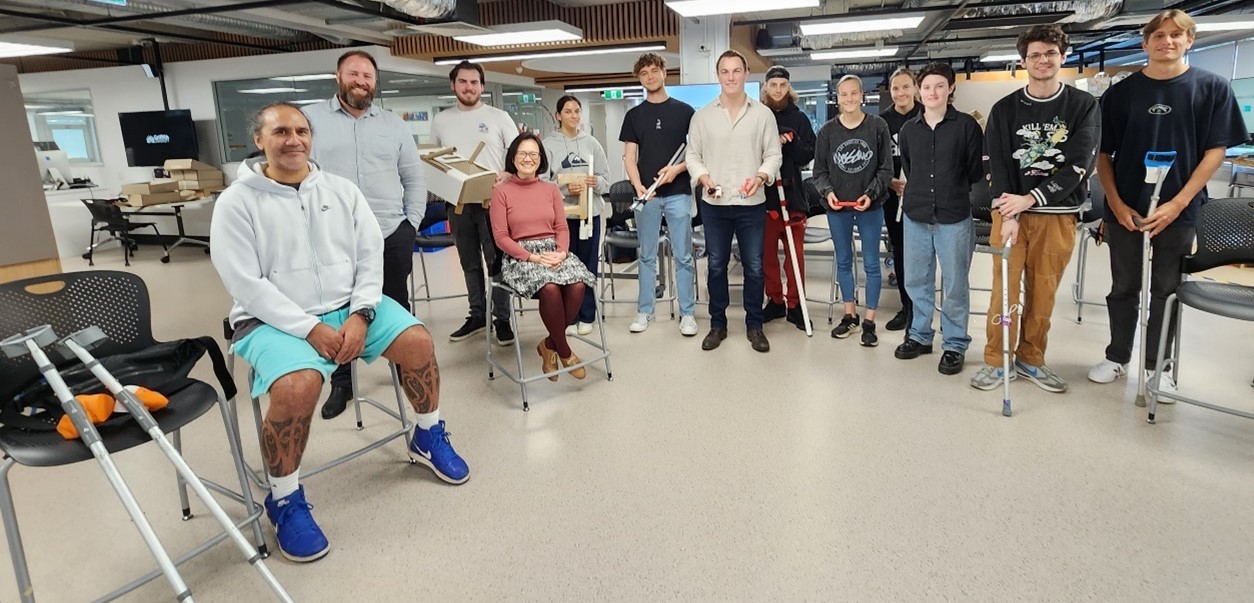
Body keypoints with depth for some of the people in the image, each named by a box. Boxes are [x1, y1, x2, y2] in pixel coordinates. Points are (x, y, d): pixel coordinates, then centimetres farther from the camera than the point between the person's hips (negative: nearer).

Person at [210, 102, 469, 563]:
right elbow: (246, 285, -13)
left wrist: (360, 315, -13)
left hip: (348, 306, 4)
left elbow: (370, 255, 2)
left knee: (417, 341, -15)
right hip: (275, 320, -4)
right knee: (298, 385, -32)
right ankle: (285, 499, -6)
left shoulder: (341, 190, 5)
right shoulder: (236, 203, -7)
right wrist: (311, 329, -20)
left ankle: (428, 438, 11)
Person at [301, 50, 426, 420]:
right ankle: (341, 383, 23)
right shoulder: (309, 119, 3)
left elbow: (414, 178, 11)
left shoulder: (394, 124, 10)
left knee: (397, 308, 12)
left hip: (391, 235, 2)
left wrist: (411, 223, 3)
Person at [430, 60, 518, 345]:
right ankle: (477, 315, 21)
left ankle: (502, 318, 5)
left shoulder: (499, 117, 2)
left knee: (497, 261, -2)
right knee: (470, 263, 11)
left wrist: (506, 175, -20)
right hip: (457, 202, 4)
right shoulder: (441, 120, 11)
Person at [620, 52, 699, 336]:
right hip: (646, 195, 2)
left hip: (678, 192, -1)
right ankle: (644, 311, 18)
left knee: (683, 256, 1)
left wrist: (677, 168, -13)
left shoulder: (684, 111, 6)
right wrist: (638, 185, -13)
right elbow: (630, 157, 4)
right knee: (647, 256, 8)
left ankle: (687, 313, 9)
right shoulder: (634, 115, 10)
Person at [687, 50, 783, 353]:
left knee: (754, 267, 5)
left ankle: (754, 325, 19)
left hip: (751, 204, 0)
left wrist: (760, 177, -15)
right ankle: (717, 324, 22)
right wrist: (704, 179, -10)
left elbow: (773, 154, 4)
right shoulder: (702, 115, 6)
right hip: (714, 204, 1)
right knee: (716, 266, 9)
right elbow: (693, 155, 8)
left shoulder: (763, 114, 4)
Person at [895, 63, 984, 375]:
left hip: (954, 218, -4)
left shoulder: (967, 125, -4)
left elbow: (976, 171, 0)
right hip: (916, 217, 4)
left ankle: (955, 345, 16)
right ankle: (920, 335, 27)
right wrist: (919, 194, 13)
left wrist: (952, 192, 7)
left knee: (955, 285, 4)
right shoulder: (908, 129, 7)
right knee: (917, 281, 12)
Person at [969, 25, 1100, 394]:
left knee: (1044, 292, 6)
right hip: (1010, 210, 0)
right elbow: (998, 164, -2)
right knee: (1005, 289, 0)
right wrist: (1009, 215, -14)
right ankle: (996, 361, 11)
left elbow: (1081, 163, -7)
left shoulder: (1083, 106, 2)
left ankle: (1031, 360, 20)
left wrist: (1030, 198, -18)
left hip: (1058, 214, 0)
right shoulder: (1005, 109, 4)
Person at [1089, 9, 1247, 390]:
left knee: (1166, 291, 8)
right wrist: (1116, 203, -6)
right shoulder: (1121, 92, 2)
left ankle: (1157, 366, 20)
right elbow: (1103, 154, 4)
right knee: (1123, 288, 11)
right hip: (1125, 210, 1)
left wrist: (1177, 203, -12)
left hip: (1178, 211, -1)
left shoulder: (1212, 88, 0)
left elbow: (1216, 151, -2)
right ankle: (1117, 357, 24)